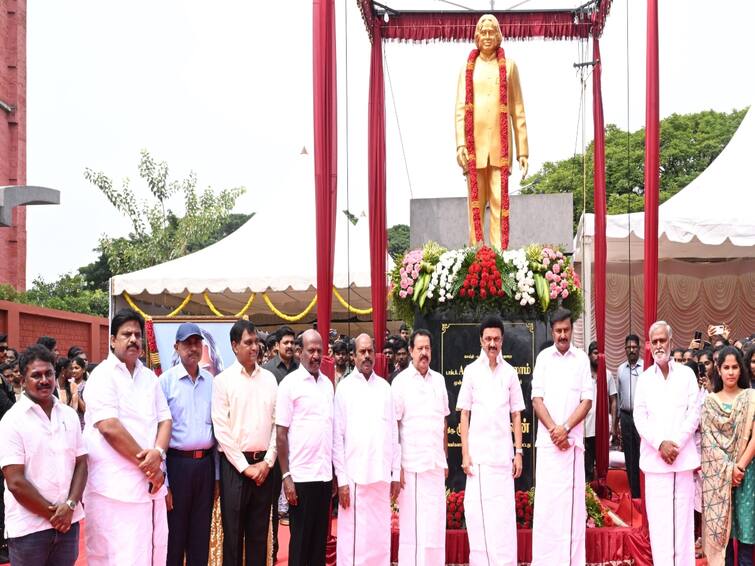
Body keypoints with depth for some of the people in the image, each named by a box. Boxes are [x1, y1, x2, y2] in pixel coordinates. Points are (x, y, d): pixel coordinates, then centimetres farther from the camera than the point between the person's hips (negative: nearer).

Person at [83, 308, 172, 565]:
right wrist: (145, 462, -11)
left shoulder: (149, 377, 14)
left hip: (150, 482, 7)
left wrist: (158, 453, -10)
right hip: (116, 486, -6)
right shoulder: (103, 375, -7)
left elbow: (165, 419, 11)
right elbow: (109, 427, -16)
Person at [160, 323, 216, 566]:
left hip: (206, 462, 4)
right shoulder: (166, 380, -6)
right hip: (178, 462, -4)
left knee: (201, 532, 12)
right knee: (175, 532, 6)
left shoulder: (211, 381, 6)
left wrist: (217, 467, 7)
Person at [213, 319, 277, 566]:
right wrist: (245, 466, -9)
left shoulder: (269, 378, 8)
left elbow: (277, 424, 7)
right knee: (233, 531, 3)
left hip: (264, 464, 3)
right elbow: (221, 429, -7)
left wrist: (267, 462, -3)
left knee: (259, 531, 9)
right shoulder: (223, 380, -3)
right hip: (235, 464, -3)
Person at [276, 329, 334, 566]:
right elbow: (281, 434, -6)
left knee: (320, 538, 10)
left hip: (325, 474, 5)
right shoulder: (290, 383, -5)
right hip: (301, 475, -5)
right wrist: (286, 476, -10)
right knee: (300, 540, 3)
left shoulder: (328, 384, 10)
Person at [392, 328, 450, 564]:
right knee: (411, 525, -1)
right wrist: (397, 466, -9)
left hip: (436, 465, 4)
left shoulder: (439, 380, 10)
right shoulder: (400, 382, -3)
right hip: (412, 465, -4)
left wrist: (445, 459, 14)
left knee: (435, 525, 7)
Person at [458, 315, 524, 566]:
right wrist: (465, 454, -3)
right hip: (478, 453, -1)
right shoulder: (471, 371, 4)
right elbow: (464, 415, 3)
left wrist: (518, 452, 3)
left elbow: (516, 415, 9)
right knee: (478, 511, 0)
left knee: (504, 514, 0)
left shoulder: (510, 372, 7)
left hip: (503, 453, 1)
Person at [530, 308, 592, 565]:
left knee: (572, 499, 1)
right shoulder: (543, 357, 6)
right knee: (546, 501, 0)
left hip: (574, 440, 0)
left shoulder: (582, 359, 4)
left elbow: (587, 401, 1)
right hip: (547, 440, 0)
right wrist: (553, 430, -9)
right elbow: (537, 399, 2)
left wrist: (565, 428, -10)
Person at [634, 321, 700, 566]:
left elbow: (694, 414, 1)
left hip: (683, 457, -1)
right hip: (654, 458, 1)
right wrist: (660, 444, -11)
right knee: (658, 519, 0)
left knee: (683, 517, 0)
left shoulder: (687, 374, 6)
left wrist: (676, 444, -10)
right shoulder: (644, 378, 9)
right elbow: (639, 418, 3)